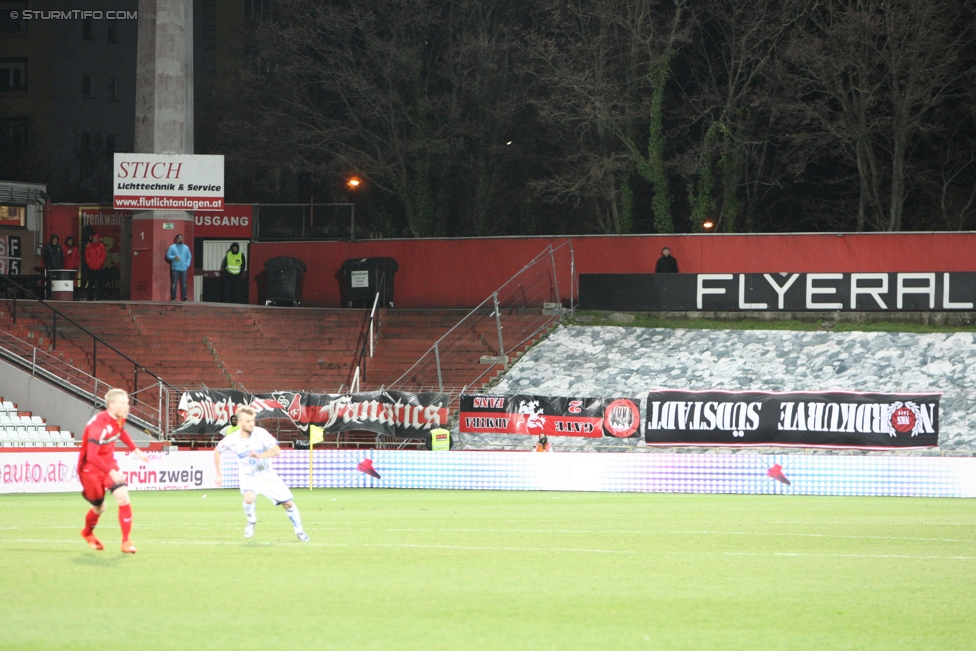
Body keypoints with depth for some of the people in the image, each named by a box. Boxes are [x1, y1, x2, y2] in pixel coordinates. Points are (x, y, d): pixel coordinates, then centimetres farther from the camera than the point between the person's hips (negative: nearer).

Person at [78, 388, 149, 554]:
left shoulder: (119, 419, -5)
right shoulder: (99, 425, -31)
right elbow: (91, 456, -37)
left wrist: (136, 450, 18)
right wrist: (111, 472, -43)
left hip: (109, 463, 6)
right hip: (91, 466, -6)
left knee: (122, 496, -13)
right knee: (99, 507, 5)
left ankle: (126, 541, -7)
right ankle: (88, 532, 39)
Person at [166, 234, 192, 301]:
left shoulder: (186, 247, 13)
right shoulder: (172, 247, 6)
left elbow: (189, 257, 13)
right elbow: (168, 255, 3)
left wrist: (188, 264, -2)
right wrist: (174, 257, -16)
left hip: (184, 268, 2)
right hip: (175, 268, -2)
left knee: (184, 283, 0)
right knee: (174, 283, -5)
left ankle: (184, 297, 4)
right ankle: (173, 297, -2)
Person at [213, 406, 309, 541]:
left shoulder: (260, 433, -19)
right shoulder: (231, 440, -13)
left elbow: (277, 450, -25)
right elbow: (217, 451, 6)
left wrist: (260, 455, -42)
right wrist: (218, 474, 7)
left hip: (267, 475, 1)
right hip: (248, 477, -1)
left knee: (288, 503, 0)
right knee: (249, 499, -32)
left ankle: (299, 530, 23)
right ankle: (251, 521, -1)